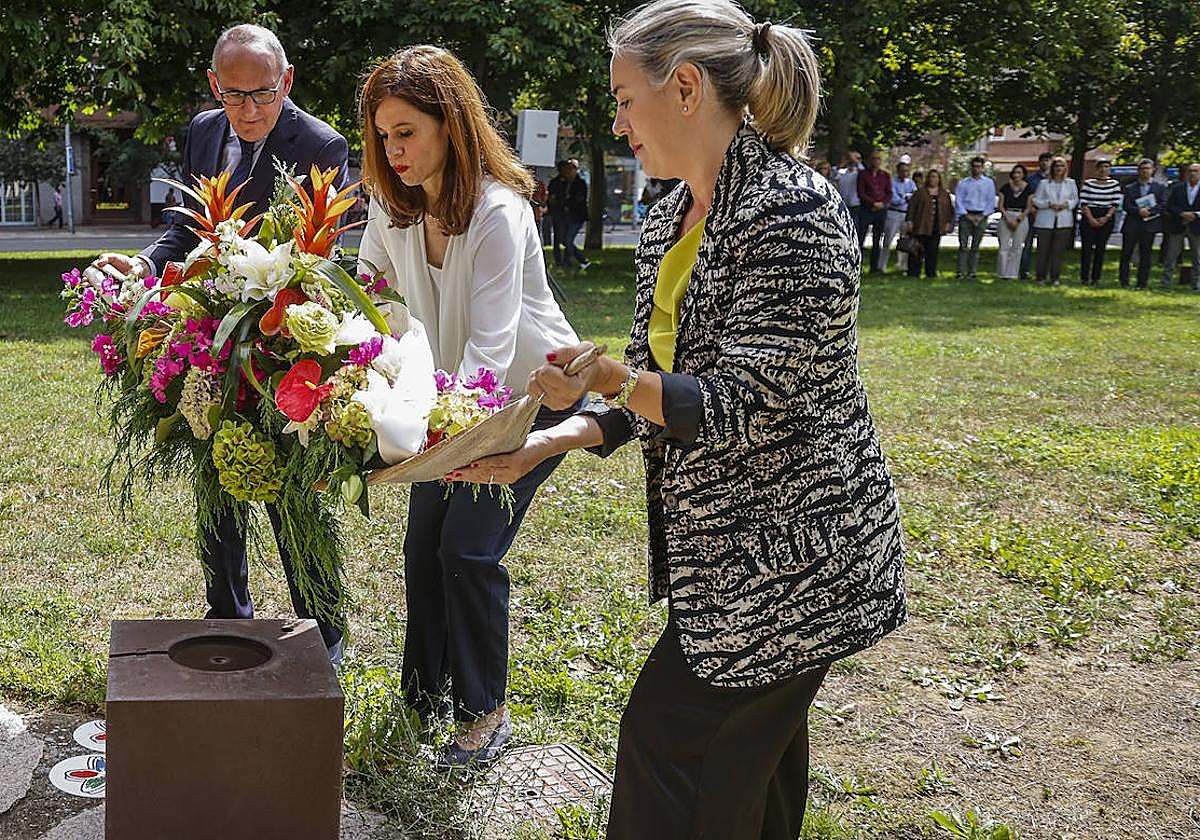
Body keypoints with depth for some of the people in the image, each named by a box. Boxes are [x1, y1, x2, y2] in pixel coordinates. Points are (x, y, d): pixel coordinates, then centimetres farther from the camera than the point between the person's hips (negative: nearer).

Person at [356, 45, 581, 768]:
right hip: (452, 392, 7)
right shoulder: (392, 207, -8)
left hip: (532, 392, -7)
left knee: (468, 548, -9)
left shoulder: (498, 211, -29)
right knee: (423, 545, 7)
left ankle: (486, 713, 8)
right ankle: (423, 697, 25)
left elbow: (491, 344, -36)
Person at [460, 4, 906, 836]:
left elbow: (747, 406, -23)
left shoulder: (793, 212, -20)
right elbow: (662, 392, 12)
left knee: (667, 744, -2)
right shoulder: (668, 226, 8)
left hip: (793, 549, -9)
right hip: (725, 549, 9)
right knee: (756, 752, 20)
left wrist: (618, 382, -35)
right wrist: (547, 442, 2)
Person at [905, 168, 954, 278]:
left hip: (937, 228, 3)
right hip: (922, 227, -3)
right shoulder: (920, 192, 5)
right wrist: (910, 221, -3)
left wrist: (948, 223, 7)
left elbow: (950, 210, 16)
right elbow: (912, 206, 3)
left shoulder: (945, 194, 14)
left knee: (933, 251, 2)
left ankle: (931, 273, 10)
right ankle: (914, 272, 0)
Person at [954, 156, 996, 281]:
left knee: (975, 246, 1)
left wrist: (982, 216, -5)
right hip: (966, 215, -1)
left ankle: (971, 272, 4)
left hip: (981, 217, 1)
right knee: (963, 245, -8)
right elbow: (958, 200, 3)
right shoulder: (963, 183, 8)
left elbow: (991, 201, 7)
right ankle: (960, 272, -9)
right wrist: (967, 215, -8)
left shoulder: (989, 183, 10)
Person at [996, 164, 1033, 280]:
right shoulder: (1006, 187, 6)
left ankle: (1012, 273, 5)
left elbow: (1028, 208, 1)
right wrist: (1008, 219, -9)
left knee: (1017, 247, 0)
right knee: (1004, 246, -5)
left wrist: (1018, 220, -10)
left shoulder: (1028, 189, 4)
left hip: (1021, 219, 0)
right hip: (1006, 217, 0)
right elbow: (1001, 206, 3)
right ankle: (1002, 273, 0)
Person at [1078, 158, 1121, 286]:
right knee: (1086, 247, -5)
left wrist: (1106, 217, -9)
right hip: (1088, 217, -1)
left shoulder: (1114, 183, 6)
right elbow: (1083, 203, -2)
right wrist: (1091, 219, -11)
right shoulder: (1088, 183, 2)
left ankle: (1095, 278, 5)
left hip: (1107, 219, 1)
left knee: (1100, 248, 1)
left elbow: (1116, 203, 4)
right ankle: (1084, 278, -1)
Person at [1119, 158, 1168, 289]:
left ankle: (1142, 283, 6)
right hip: (1131, 225, 1)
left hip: (1149, 225, -1)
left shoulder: (1160, 187, 9)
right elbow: (1126, 206, 0)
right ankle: (1124, 282, 5)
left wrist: (1150, 211, -15)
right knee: (1126, 254, -1)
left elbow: (1164, 204, -1)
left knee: (1145, 255, 1)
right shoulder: (1130, 188, 11)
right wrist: (1139, 211, -17)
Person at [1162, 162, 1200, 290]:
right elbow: (1169, 207, -2)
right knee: (1171, 257, 3)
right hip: (1177, 227, 0)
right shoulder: (1176, 188, 4)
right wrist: (1182, 214, -16)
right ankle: (1166, 283, 8)